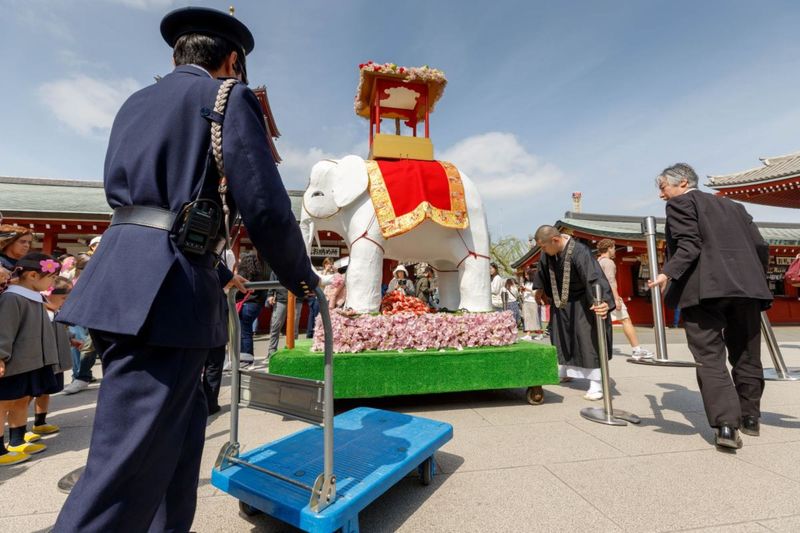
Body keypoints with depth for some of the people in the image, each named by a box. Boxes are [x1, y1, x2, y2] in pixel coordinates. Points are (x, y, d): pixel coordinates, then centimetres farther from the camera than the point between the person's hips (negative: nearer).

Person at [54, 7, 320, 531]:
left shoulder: (135, 103, 25)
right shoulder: (230, 99, 1)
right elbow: (266, 209, -10)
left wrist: (221, 274, 33)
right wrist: (302, 279, 7)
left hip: (122, 289, 9)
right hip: (165, 297, -8)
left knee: (182, 429, 20)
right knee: (126, 476, -1)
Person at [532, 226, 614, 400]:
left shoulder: (579, 252, -33)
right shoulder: (548, 252, -12)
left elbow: (594, 277, -43)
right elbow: (542, 269, 8)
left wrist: (603, 301, -56)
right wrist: (540, 290, 17)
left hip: (583, 303, -7)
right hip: (561, 301, 7)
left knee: (588, 340, -9)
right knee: (561, 337, 16)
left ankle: (596, 383, -1)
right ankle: (565, 371, 35)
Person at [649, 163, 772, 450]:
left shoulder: (680, 203, 5)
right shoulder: (733, 205, 24)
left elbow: (690, 244, -11)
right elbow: (761, 246, 18)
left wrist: (667, 273, -23)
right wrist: (756, 281, 28)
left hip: (704, 289, -6)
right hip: (745, 287, 7)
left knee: (709, 357, -3)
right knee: (746, 356, 17)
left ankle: (726, 424, -10)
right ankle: (749, 418, 29)